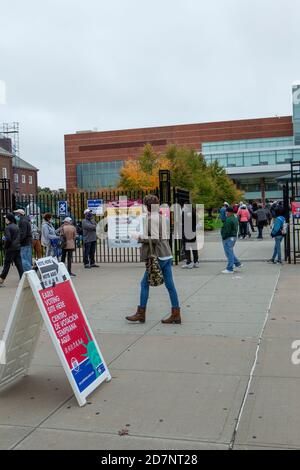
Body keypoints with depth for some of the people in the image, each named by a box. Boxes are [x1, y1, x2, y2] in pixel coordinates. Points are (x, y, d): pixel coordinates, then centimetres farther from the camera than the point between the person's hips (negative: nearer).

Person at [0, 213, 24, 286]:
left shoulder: (8, 227, -13)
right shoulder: (16, 227, 11)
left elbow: (8, 239, -19)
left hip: (10, 249, -7)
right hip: (18, 248, 7)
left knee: (6, 264, 1)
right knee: (19, 264, 6)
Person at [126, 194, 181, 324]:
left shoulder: (151, 219, -12)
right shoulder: (160, 217, 15)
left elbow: (154, 239, -19)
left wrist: (141, 239, -7)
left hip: (158, 257, -9)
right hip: (167, 255, 9)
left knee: (145, 283, 3)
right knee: (170, 285, 7)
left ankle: (141, 314, 11)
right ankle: (176, 315, 9)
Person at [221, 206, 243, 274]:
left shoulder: (228, 220, -20)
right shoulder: (235, 219, 13)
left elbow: (227, 231, -22)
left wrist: (223, 237, -13)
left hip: (228, 238, -10)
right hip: (234, 237, 10)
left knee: (229, 253, -5)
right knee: (230, 252, 22)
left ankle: (230, 269, -1)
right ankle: (238, 264, 24)